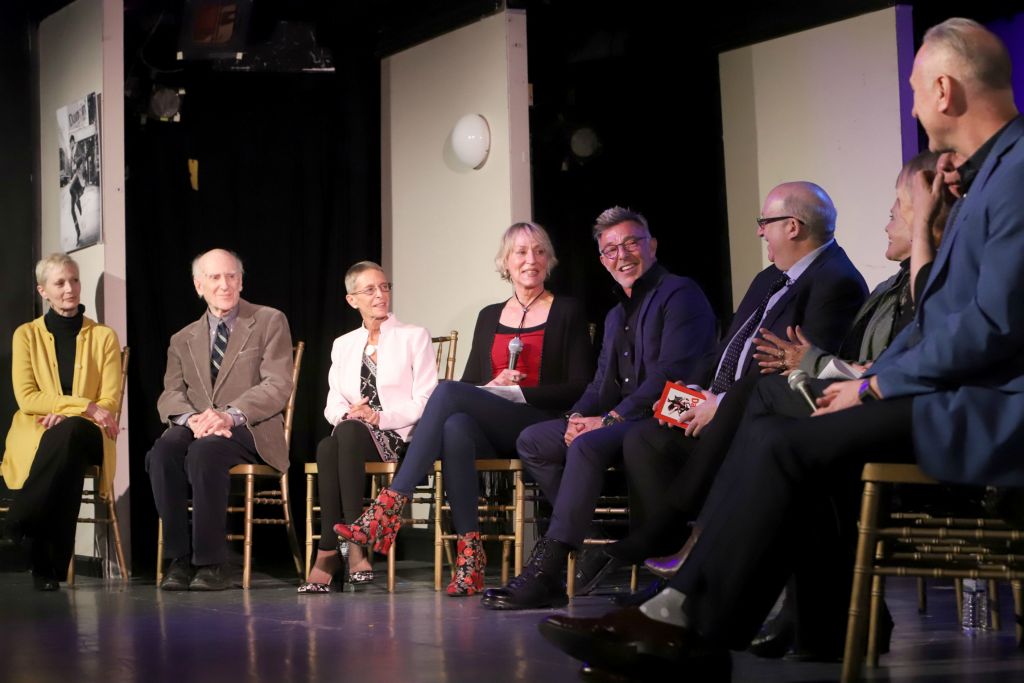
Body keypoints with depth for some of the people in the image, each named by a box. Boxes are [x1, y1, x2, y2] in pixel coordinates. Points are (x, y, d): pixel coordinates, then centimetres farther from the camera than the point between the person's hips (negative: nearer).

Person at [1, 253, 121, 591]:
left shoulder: (104, 336, 11)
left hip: (87, 436, 1)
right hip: (36, 436, 0)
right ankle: (47, 563, -32)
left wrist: (66, 414, -16)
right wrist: (84, 406, -17)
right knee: (67, 453, -38)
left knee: (69, 433, -39)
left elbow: (110, 401, 4)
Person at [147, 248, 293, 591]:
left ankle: (211, 563, -29)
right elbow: (170, 396, 8)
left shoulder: (269, 322, 8)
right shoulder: (183, 339, 21)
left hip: (250, 429, -3)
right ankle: (179, 559, -25)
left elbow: (277, 386, -4)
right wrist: (193, 418, -17)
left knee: (205, 450, -36)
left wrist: (231, 415, -20)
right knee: (162, 451, -31)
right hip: (197, 429, 4)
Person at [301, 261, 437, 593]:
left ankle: (329, 551, -35)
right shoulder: (343, 345, 20)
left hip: (398, 437, -3)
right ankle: (352, 545, -32)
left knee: (348, 433, -36)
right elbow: (333, 404, 14)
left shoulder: (414, 337, 8)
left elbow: (424, 401, -2)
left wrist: (381, 417, -15)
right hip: (352, 435, 3)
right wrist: (347, 413, -10)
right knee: (327, 447, -34)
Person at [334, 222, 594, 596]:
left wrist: (517, 390, -11)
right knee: (455, 429, -36)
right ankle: (469, 556, -38)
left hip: (539, 429, -4)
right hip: (492, 434, 4)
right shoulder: (490, 316, 21)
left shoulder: (567, 312, 8)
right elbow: (471, 382, 19)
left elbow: (580, 387, -1)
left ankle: (390, 506, -34)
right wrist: (493, 387, -5)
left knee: (447, 391, -29)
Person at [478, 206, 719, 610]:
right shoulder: (616, 316, 24)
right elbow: (602, 384, 19)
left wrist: (610, 420, -19)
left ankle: (544, 573, -34)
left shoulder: (680, 295, -5)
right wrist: (578, 417, -4)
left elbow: (672, 374, -16)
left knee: (589, 445, -33)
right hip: (620, 422, 10)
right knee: (532, 441, 0)